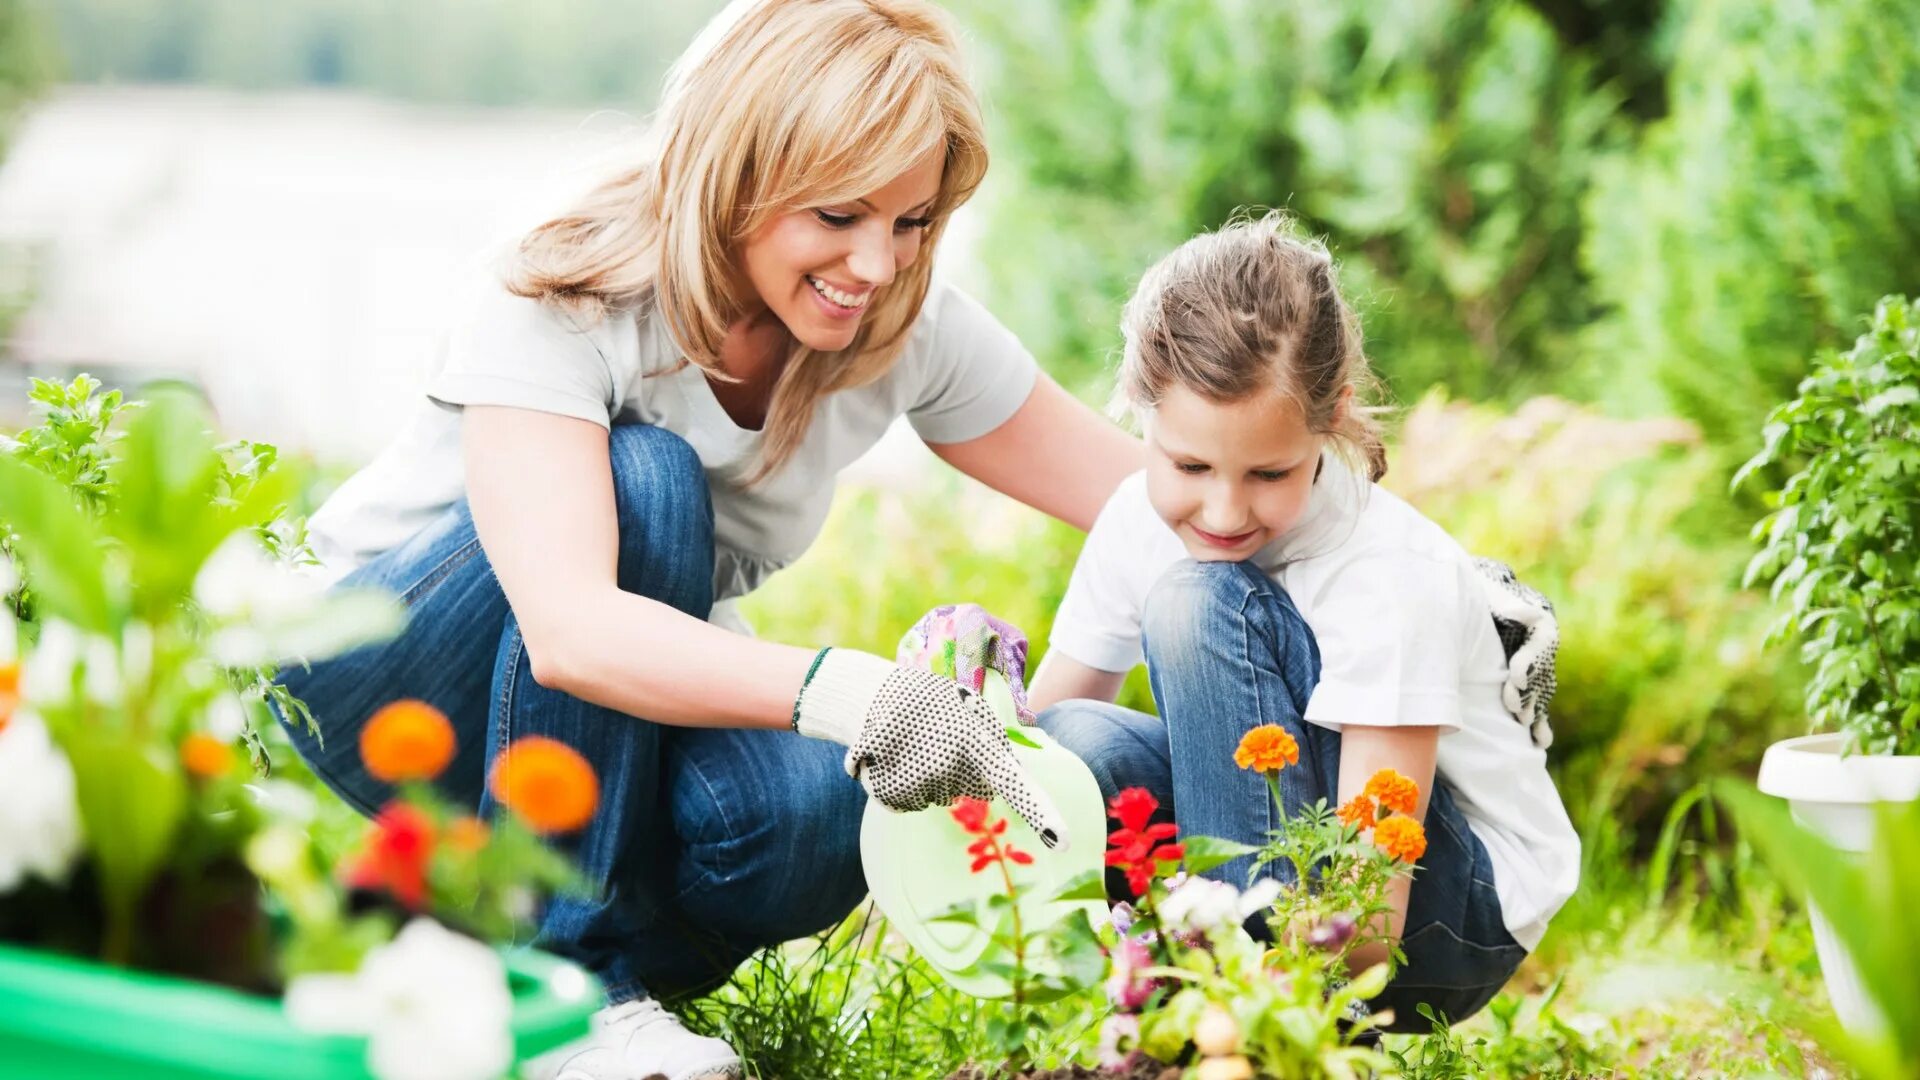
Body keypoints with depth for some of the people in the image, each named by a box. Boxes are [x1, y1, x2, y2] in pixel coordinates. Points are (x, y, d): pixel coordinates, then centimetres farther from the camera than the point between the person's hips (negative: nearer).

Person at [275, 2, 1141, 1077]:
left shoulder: (910, 330, -13)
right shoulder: (564, 313, -28)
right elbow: (569, 630, -44)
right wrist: (849, 693, -58)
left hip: (627, 738, 3)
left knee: (815, 818, -33)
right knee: (641, 480, -34)